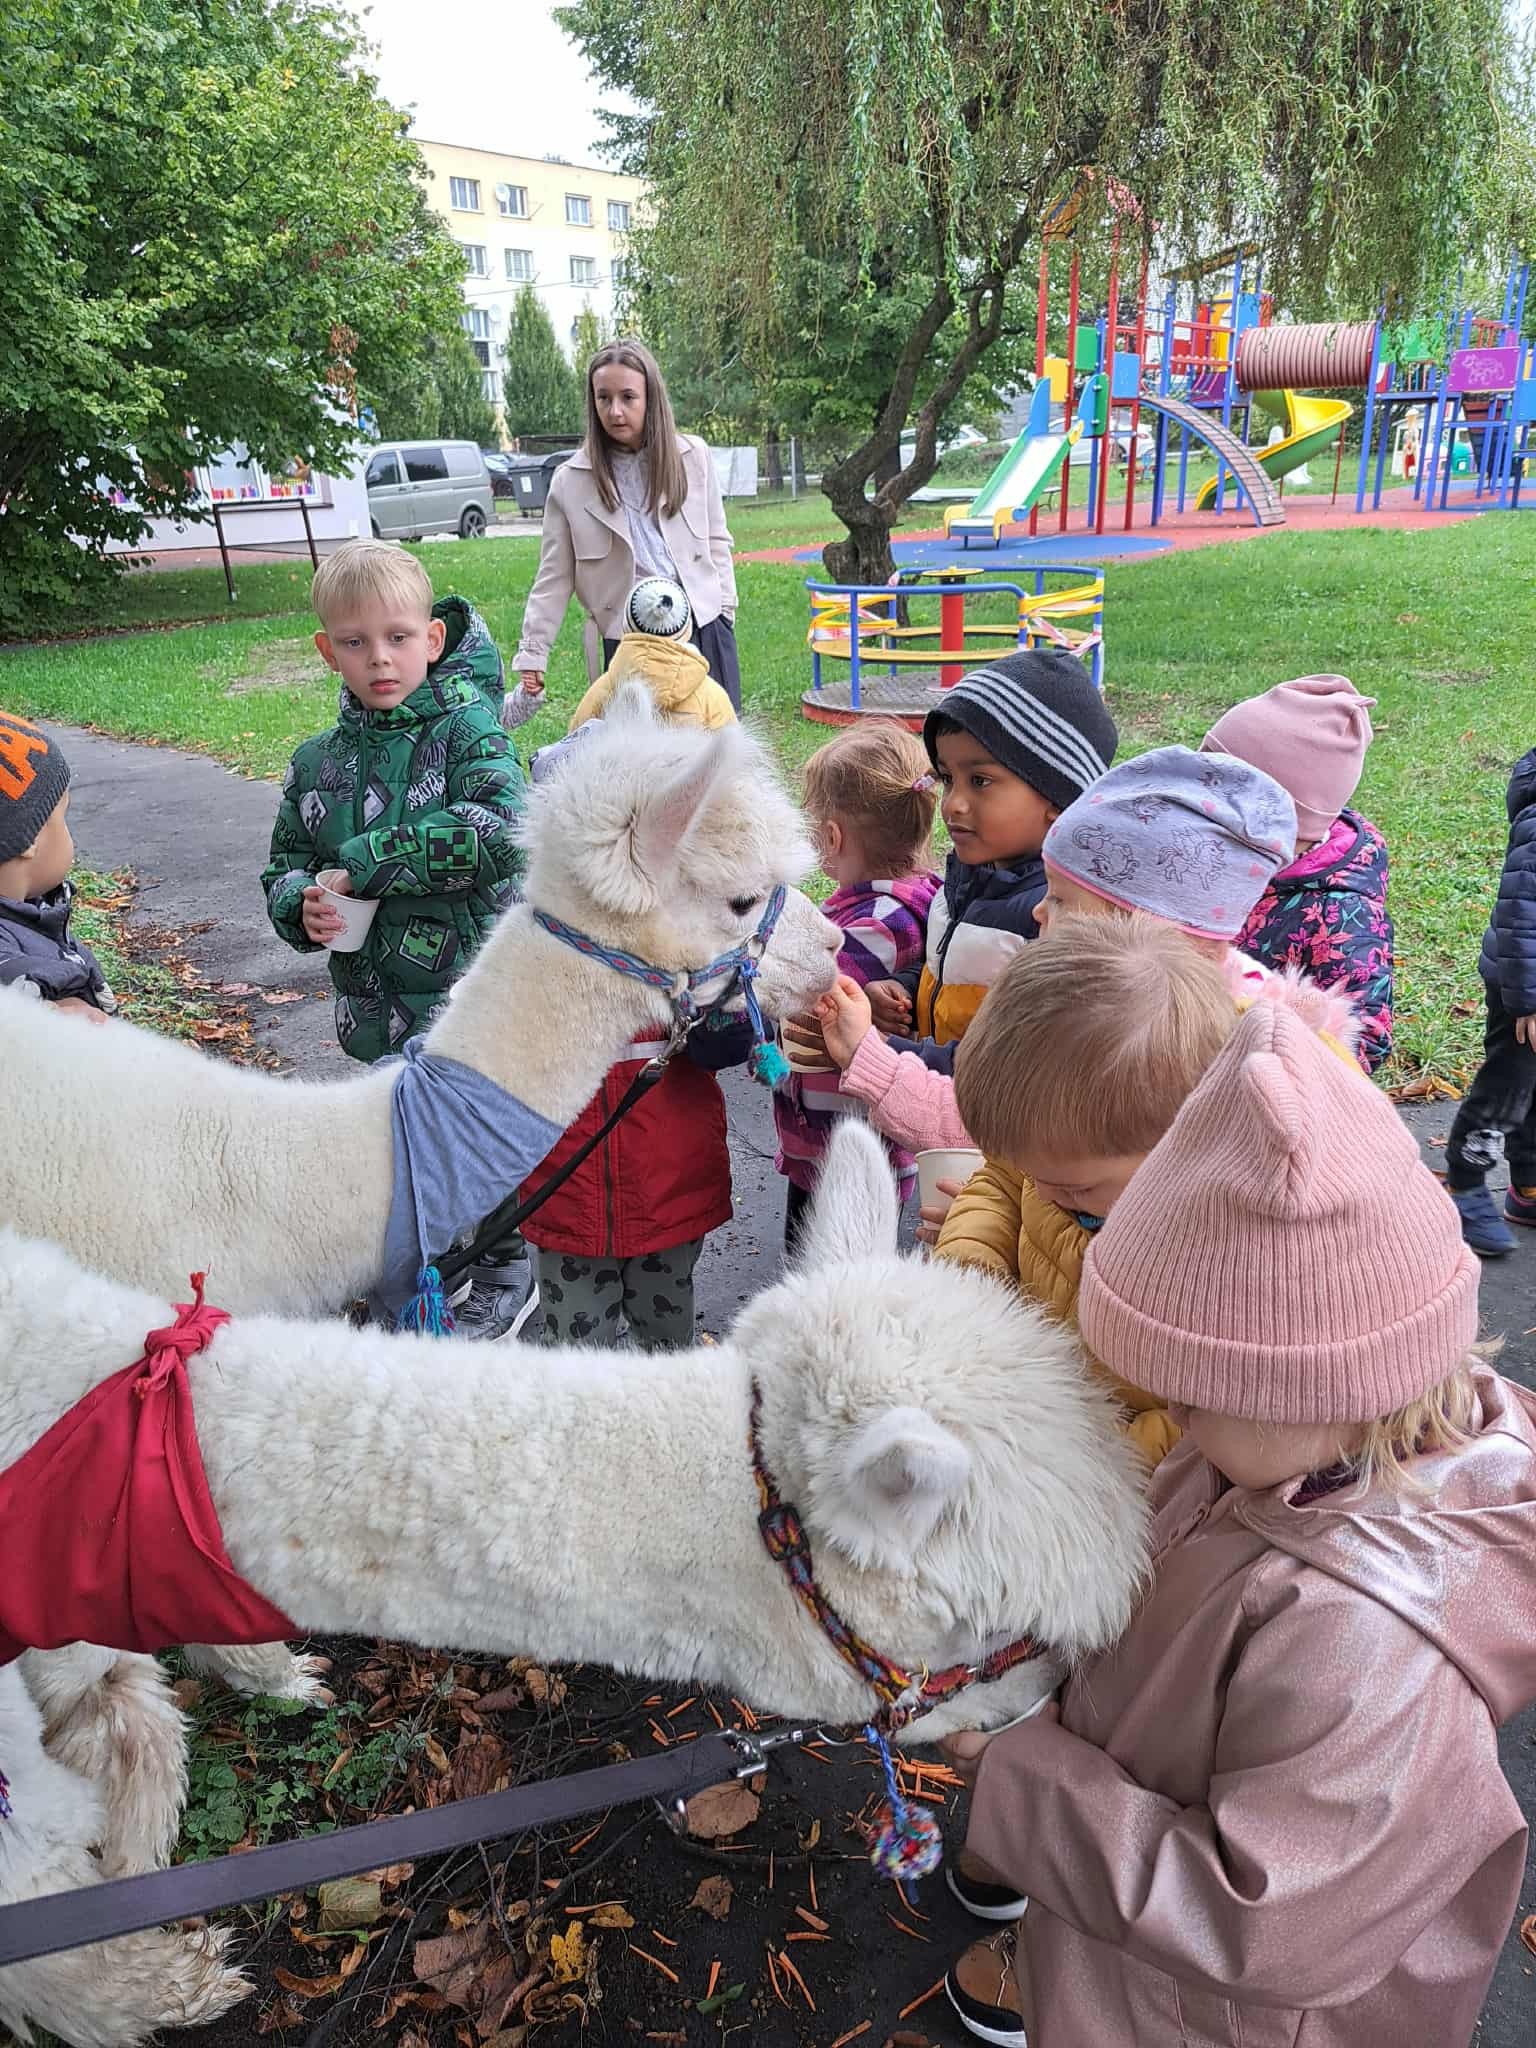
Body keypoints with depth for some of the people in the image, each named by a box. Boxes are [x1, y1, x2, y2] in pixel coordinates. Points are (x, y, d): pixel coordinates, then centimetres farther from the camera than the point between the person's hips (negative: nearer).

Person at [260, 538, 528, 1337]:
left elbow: (497, 833, -28)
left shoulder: (468, 727, -12)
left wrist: (363, 863, -25)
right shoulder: (318, 762, 4)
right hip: (378, 1000, 5)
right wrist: (304, 904, -13)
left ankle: (502, 1269, 35)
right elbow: (284, 865, 12)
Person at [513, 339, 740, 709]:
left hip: (704, 627, 2)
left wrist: (725, 610, 8)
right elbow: (554, 577, 4)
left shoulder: (694, 456, 4)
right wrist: (532, 654, 1)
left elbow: (716, 541, 13)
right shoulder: (571, 480, 1)